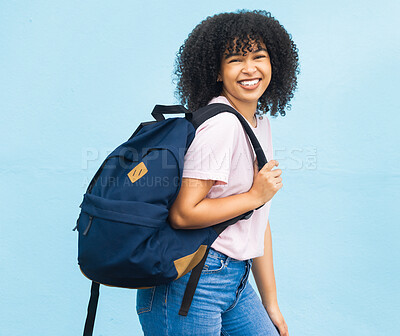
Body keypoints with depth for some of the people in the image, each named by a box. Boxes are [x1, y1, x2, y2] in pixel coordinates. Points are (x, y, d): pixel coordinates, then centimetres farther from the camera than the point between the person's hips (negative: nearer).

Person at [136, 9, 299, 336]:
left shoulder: (262, 124, 10)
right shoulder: (221, 125, -18)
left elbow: (259, 222, 13)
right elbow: (183, 214, -24)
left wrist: (270, 304, 15)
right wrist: (255, 196, -13)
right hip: (192, 283, -8)